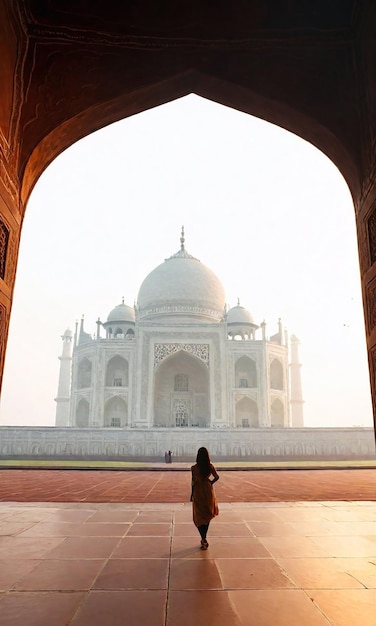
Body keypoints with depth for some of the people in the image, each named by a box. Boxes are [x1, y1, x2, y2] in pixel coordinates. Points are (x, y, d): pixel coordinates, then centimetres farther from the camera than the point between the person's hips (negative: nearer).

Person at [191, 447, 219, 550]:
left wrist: (192, 494, 3)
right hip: (208, 492, 2)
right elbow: (217, 477, -11)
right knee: (207, 515, 18)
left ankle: (204, 540, -5)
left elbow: (193, 482, -7)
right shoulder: (210, 466, -8)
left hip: (198, 493, -2)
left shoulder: (194, 468, -13)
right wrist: (211, 482, 6)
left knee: (199, 517, 7)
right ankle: (204, 539, 26)